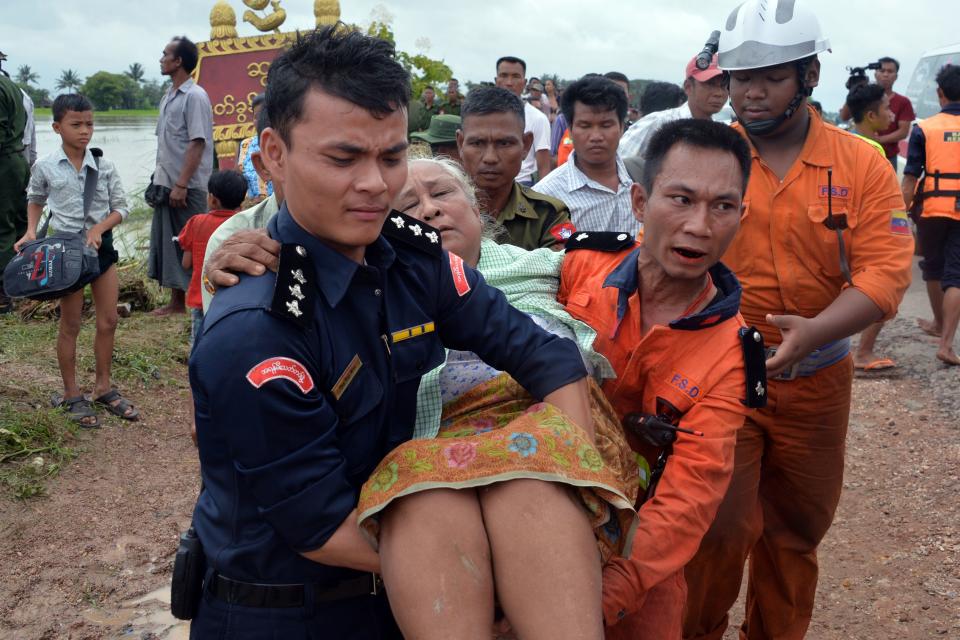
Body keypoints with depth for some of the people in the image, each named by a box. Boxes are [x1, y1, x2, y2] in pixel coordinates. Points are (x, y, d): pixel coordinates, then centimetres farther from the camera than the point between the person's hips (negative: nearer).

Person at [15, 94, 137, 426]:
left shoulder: (104, 166, -3)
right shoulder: (44, 167, -5)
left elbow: (120, 208, 0)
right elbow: (35, 200, 12)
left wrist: (99, 228, -16)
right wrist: (31, 231, -2)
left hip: (101, 245, 2)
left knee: (108, 321, 7)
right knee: (70, 325, 6)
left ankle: (103, 388, 23)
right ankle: (71, 395, 19)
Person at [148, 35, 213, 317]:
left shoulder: (195, 97, -12)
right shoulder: (168, 97, 14)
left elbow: (197, 144, -18)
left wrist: (181, 184, -22)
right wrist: (159, 177, 14)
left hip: (187, 187, -9)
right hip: (166, 184, 9)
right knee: (166, 241, 12)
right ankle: (176, 301, 22)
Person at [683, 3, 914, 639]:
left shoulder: (862, 165, -3)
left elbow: (885, 270, -11)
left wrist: (816, 331, -28)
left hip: (817, 381, 2)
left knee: (796, 529, 18)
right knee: (721, 528, 2)